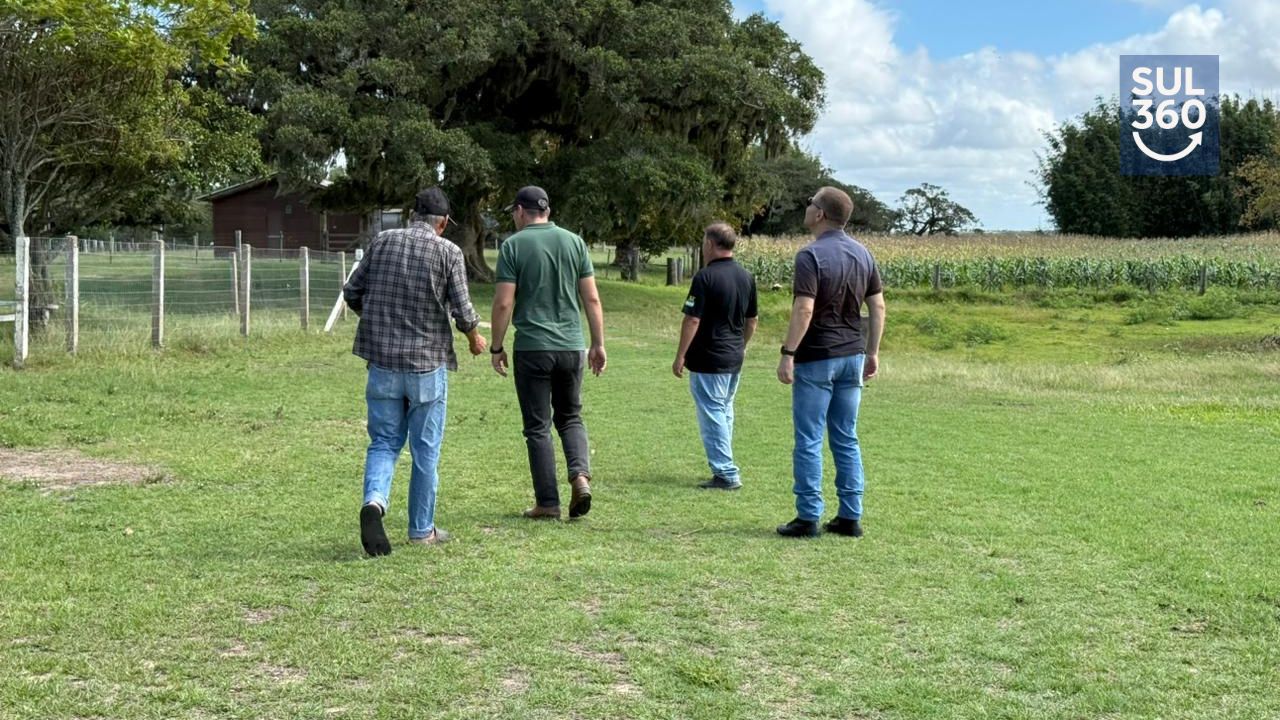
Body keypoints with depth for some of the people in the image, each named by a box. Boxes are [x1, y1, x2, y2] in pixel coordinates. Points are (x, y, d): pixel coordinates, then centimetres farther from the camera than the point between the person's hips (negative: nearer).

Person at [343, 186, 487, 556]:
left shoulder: (382, 241, 4)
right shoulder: (448, 252, -6)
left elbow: (351, 293, 8)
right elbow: (462, 311, -8)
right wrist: (475, 338, 13)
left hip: (383, 362, 3)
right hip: (427, 363, -3)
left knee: (384, 441, 11)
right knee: (426, 449, 8)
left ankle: (374, 500, -16)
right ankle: (422, 530, 16)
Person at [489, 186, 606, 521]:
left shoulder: (513, 245, -4)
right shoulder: (574, 242, 6)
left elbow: (503, 303, -8)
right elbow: (592, 299, 4)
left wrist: (497, 347, 2)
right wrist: (598, 344, 11)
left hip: (532, 348, -3)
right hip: (571, 346, 3)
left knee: (537, 427, 5)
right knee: (570, 417, 18)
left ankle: (547, 503, 6)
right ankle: (581, 475, -5)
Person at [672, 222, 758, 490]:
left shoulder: (705, 277, -15)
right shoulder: (746, 277, 7)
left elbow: (692, 320, -17)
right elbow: (752, 321, 14)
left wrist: (680, 356, -10)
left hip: (708, 360, -7)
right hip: (734, 359, 7)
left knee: (712, 414, -2)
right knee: (725, 412, 17)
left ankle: (726, 474, -3)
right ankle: (724, 466, 22)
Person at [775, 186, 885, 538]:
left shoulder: (811, 255, -14)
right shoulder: (863, 253, 8)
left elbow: (804, 310, -22)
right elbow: (878, 306, 9)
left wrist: (788, 354, -18)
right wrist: (872, 352, 15)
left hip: (817, 358, -7)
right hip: (852, 356, 7)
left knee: (809, 440, 0)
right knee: (847, 439, 12)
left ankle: (808, 518, 2)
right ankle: (850, 517, 13)